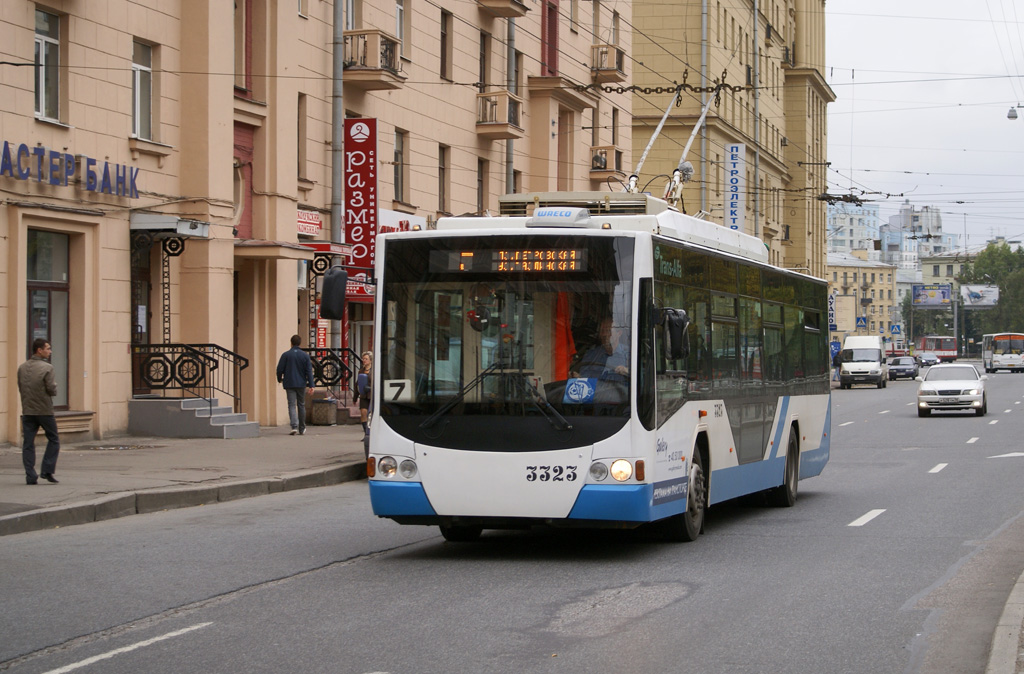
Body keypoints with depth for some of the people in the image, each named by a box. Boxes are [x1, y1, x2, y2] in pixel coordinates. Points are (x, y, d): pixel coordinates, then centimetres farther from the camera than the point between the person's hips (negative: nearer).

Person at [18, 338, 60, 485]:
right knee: (53, 440, 11)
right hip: (44, 410, -4)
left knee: (28, 444, 5)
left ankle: (30, 476, 1)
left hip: (27, 411, 4)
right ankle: (47, 470, 2)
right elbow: (52, 390, -14)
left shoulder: (22, 368, 5)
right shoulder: (47, 368, -13)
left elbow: (20, 388, 9)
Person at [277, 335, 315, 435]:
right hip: (301, 384, 2)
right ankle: (302, 429, 20)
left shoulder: (286, 355, -4)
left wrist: (280, 379, 16)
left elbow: (280, 369, -4)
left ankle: (294, 426, -24)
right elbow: (309, 371, -4)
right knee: (301, 405, 13)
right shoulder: (305, 355, 1)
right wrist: (310, 385, -5)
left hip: (289, 384, -2)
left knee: (292, 405, -5)